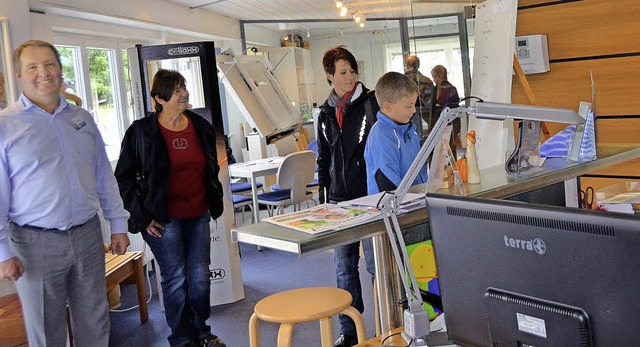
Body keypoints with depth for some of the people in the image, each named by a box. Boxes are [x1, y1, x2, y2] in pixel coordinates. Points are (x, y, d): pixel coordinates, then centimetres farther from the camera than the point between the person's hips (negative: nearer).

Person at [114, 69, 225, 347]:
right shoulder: (141, 131, -8)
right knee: (175, 278, 2)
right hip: (164, 219, -4)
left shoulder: (201, 127, 5)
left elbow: (212, 170, 17)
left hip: (198, 215, 4)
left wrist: (215, 204, 13)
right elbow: (123, 177, -2)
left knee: (200, 276, 9)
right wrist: (141, 217, -6)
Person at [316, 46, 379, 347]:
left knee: (376, 264, 1)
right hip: (339, 199, 5)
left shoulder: (371, 102, -3)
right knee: (344, 268, 9)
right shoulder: (326, 113, 11)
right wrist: (324, 198, 14)